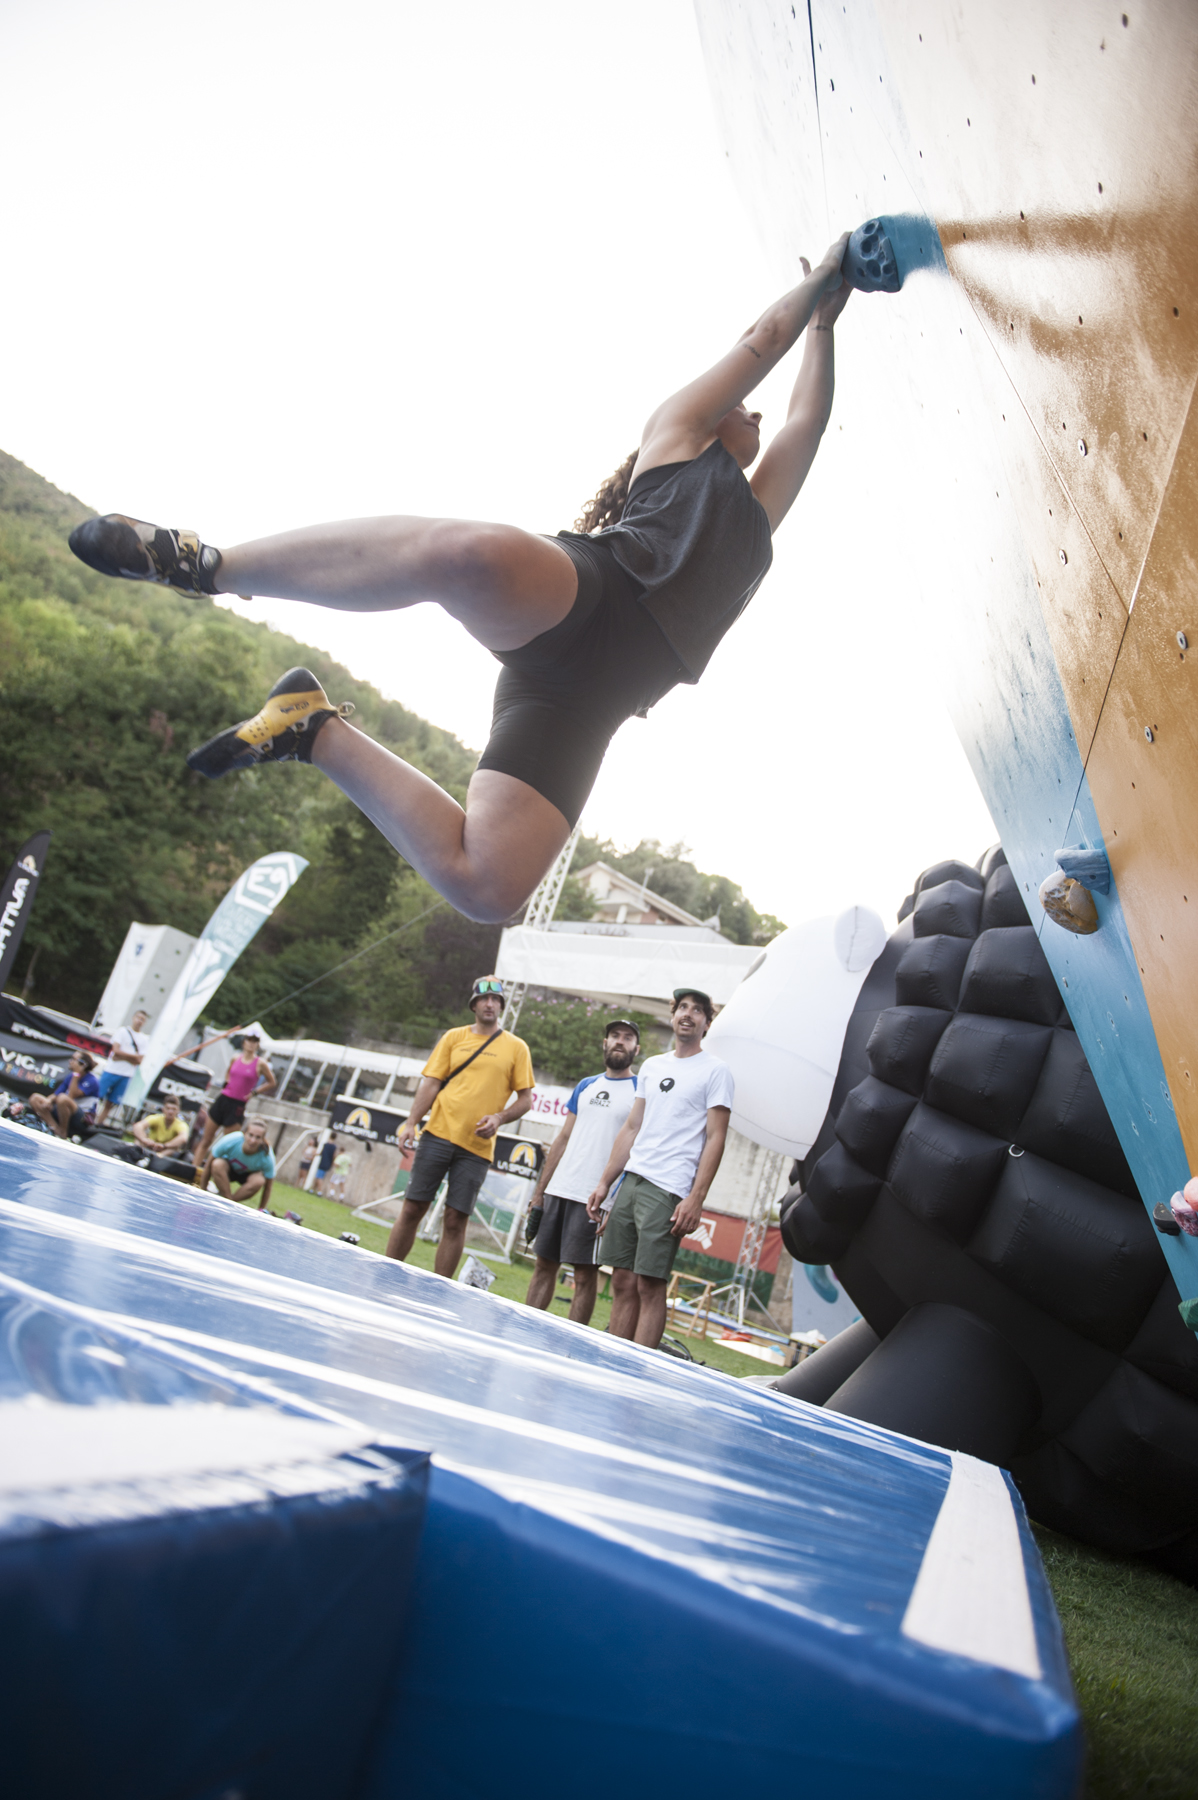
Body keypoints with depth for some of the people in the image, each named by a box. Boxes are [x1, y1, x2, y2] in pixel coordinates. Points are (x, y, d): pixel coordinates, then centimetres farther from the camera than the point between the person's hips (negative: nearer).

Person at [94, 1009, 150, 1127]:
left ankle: (97, 1126, 9)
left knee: (110, 1103, 4)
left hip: (126, 1076, 3)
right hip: (111, 1071, -3)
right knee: (98, 1097, -5)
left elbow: (139, 1060, -2)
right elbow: (116, 1050, -10)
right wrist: (134, 1056, -9)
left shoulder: (145, 1039, 8)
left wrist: (122, 1056, -12)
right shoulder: (122, 1031, 1)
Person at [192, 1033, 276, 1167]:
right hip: (223, 1099, 4)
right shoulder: (235, 1058, 7)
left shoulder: (260, 1063, -5)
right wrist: (226, 1084, 10)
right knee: (206, 1140, 5)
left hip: (238, 1105, -4)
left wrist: (254, 1091, -2)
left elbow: (272, 1083, 3)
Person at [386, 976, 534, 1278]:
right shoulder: (454, 1037, 11)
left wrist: (499, 1118, -10)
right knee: (412, 1209, 1)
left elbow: (525, 1098, 8)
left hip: (477, 1148, -1)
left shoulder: (517, 1047, 7)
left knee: (455, 1220, -1)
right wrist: (411, 1123, -3)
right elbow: (430, 1084, 8)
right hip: (438, 1135, 1)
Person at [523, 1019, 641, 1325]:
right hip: (558, 1191, 5)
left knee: (585, 1274, -2)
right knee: (544, 1265, 9)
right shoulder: (586, 1086, 16)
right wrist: (538, 1193, 12)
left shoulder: (641, 1090, -1)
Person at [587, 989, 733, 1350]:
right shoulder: (652, 1066, 19)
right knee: (622, 1282, 7)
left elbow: (715, 1139, -6)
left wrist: (695, 1199, -15)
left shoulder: (715, 1070, 0)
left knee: (649, 1285, -8)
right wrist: (604, 1182, 15)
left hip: (669, 1191, -6)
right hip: (630, 1181, 6)